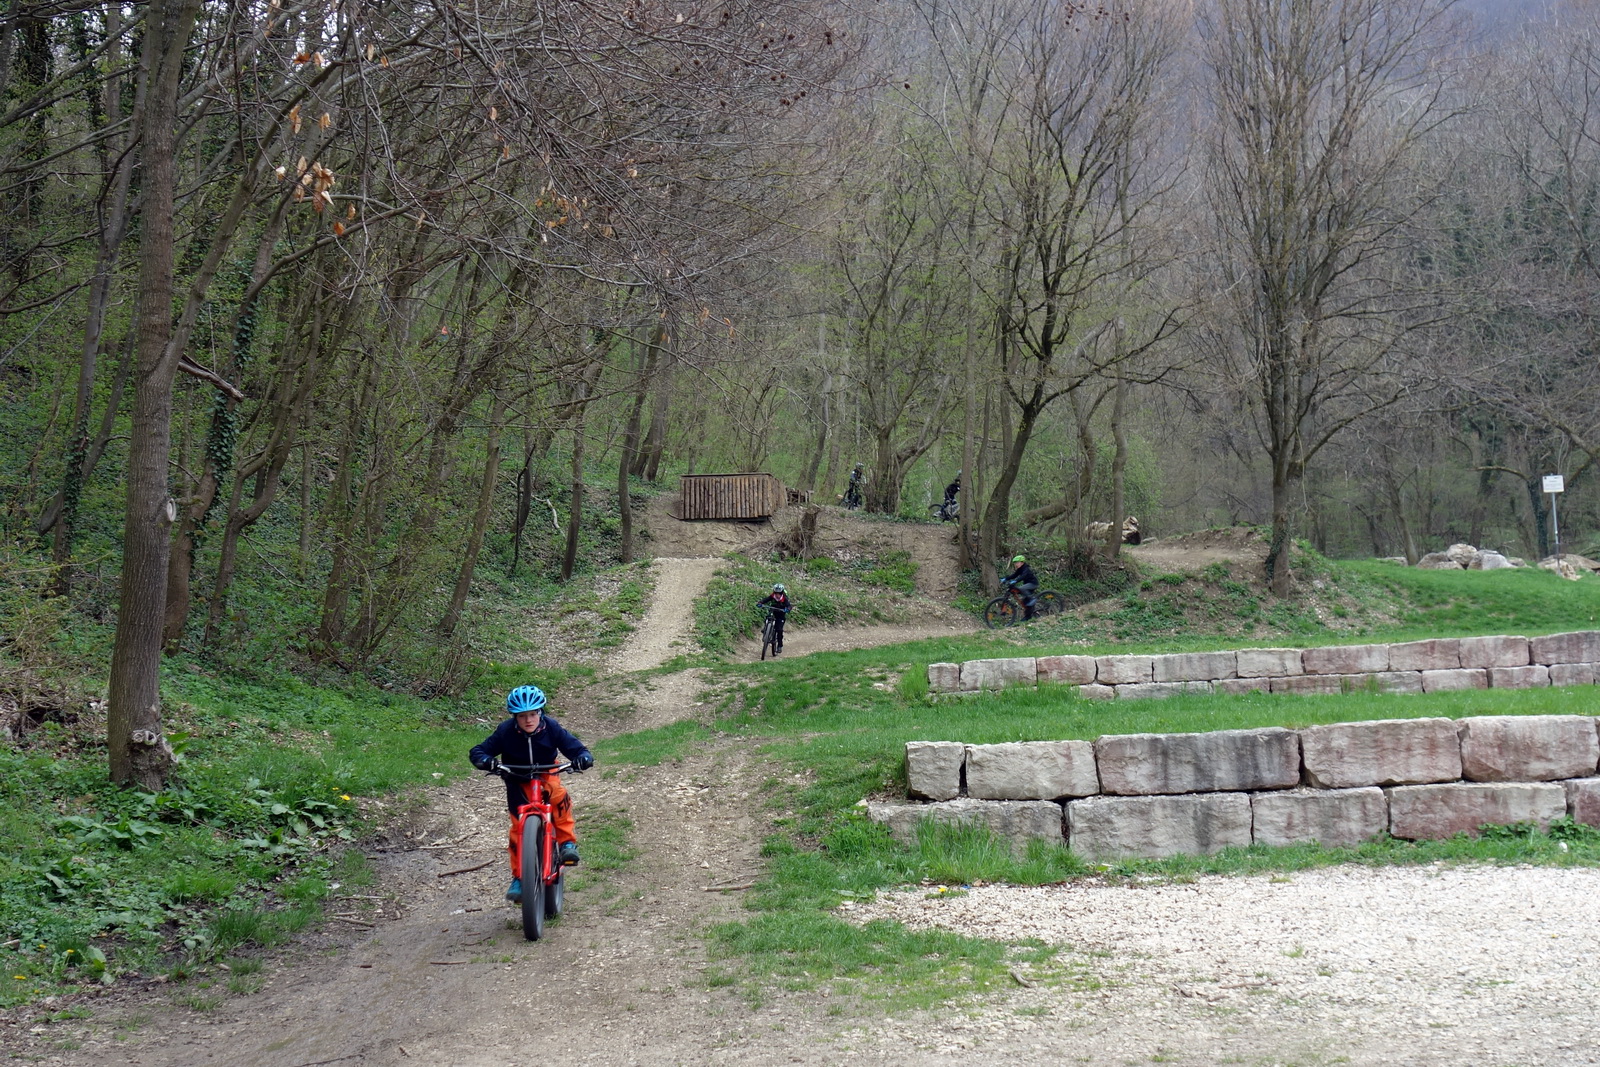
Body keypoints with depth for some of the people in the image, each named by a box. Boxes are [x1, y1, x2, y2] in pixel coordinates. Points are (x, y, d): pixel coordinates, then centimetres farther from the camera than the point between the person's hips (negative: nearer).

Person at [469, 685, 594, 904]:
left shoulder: (551, 728, -16)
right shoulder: (505, 732, -17)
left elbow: (575, 748, -15)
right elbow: (478, 751, -14)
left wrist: (583, 758, -39)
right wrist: (485, 760, -37)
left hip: (546, 776, 0)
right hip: (517, 781, 0)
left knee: (559, 796, -34)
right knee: (519, 827, -8)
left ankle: (567, 842, -15)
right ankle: (518, 877, 5)